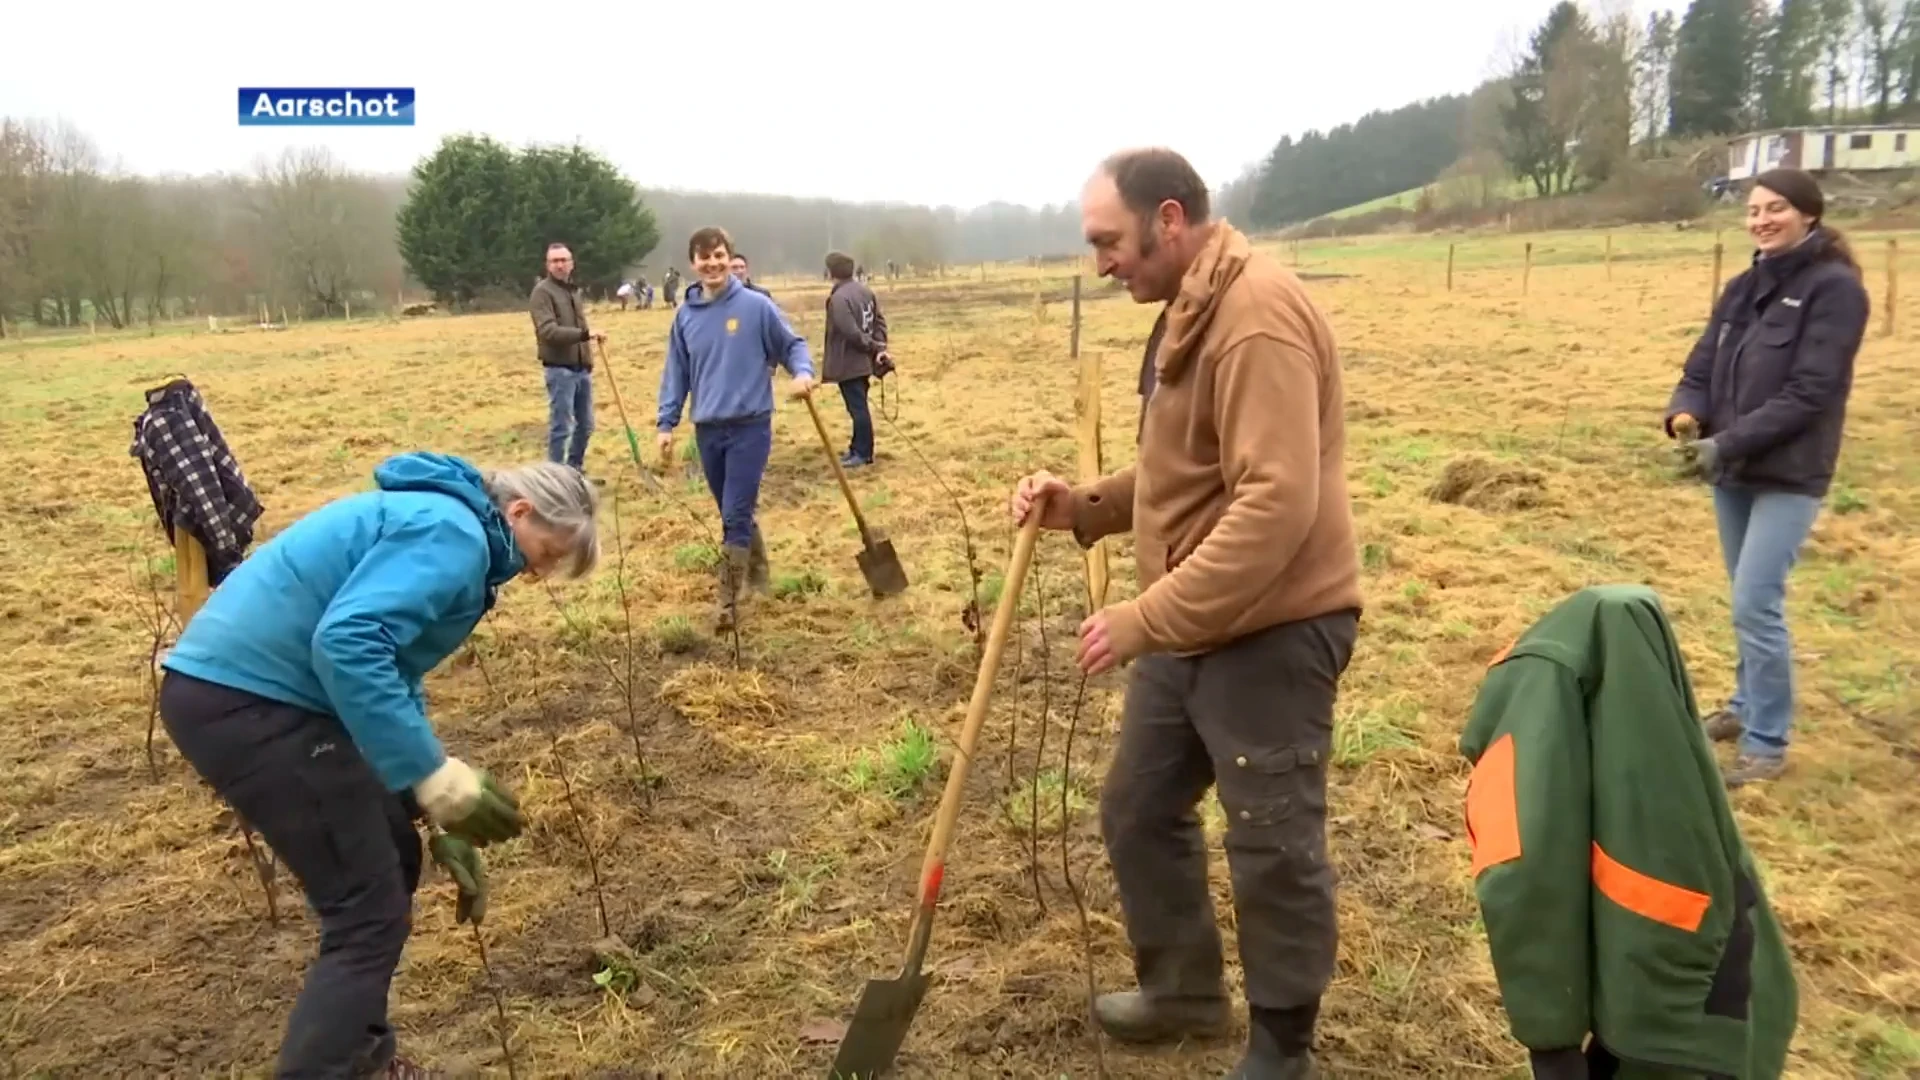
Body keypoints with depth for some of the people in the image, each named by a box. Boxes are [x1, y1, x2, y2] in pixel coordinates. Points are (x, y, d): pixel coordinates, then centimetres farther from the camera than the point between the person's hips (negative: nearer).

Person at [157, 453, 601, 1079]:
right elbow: (346, 644, -28)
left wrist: (443, 819, 25)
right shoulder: (453, 533, -13)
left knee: (389, 859, 21)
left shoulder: (441, 528, 20)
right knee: (371, 914, -4)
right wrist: (434, 775, -26)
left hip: (243, 688, 11)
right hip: (243, 698, -11)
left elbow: (394, 678, 26)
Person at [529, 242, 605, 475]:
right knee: (561, 427, -5)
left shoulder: (573, 290, 17)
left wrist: (588, 361, 15)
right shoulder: (542, 292, -8)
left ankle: (575, 469, 29)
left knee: (585, 425, 14)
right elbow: (548, 331, -20)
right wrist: (585, 333, -27)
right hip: (560, 369, -8)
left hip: (582, 368, 8)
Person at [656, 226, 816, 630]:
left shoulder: (756, 306, -6)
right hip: (707, 430, 4)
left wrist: (803, 372, -19)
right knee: (736, 514, 16)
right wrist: (666, 423, 6)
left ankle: (729, 602, -2)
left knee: (736, 516, -8)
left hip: (750, 426, -4)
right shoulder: (685, 316, 6)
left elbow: (793, 344, 2)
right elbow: (676, 373, 11)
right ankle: (756, 572, 36)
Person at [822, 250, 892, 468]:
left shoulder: (838, 298, -20)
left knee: (857, 407, -3)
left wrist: (875, 348, -14)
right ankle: (857, 448, 25)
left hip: (848, 362, -9)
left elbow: (851, 333, -24)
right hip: (863, 360, 9)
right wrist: (879, 347, -2)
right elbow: (880, 320, 8)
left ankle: (863, 453, 4)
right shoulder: (866, 291, 9)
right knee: (858, 405, 17)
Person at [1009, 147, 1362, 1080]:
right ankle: (1184, 991, 39)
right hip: (1192, 624, 10)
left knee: (1273, 847, 5)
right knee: (1138, 811, 18)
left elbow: (1277, 505, -29)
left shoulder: (1257, 314, -21)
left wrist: (1145, 619, -26)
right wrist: (1087, 506, 4)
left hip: (1272, 630, -10)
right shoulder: (1196, 307, 12)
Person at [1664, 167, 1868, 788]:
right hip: (1733, 471, 6)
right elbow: (1702, 368, 7)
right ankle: (1747, 706, 32)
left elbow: (1810, 392, -18)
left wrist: (1726, 444, -23)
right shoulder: (1743, 288, 9)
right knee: (1750, 601, 17)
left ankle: (1768, 744, 3)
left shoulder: (1835, 289, -12)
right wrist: (1685, 417, -14)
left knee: (1757, 606, -9)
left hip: (1789, 477, -6)